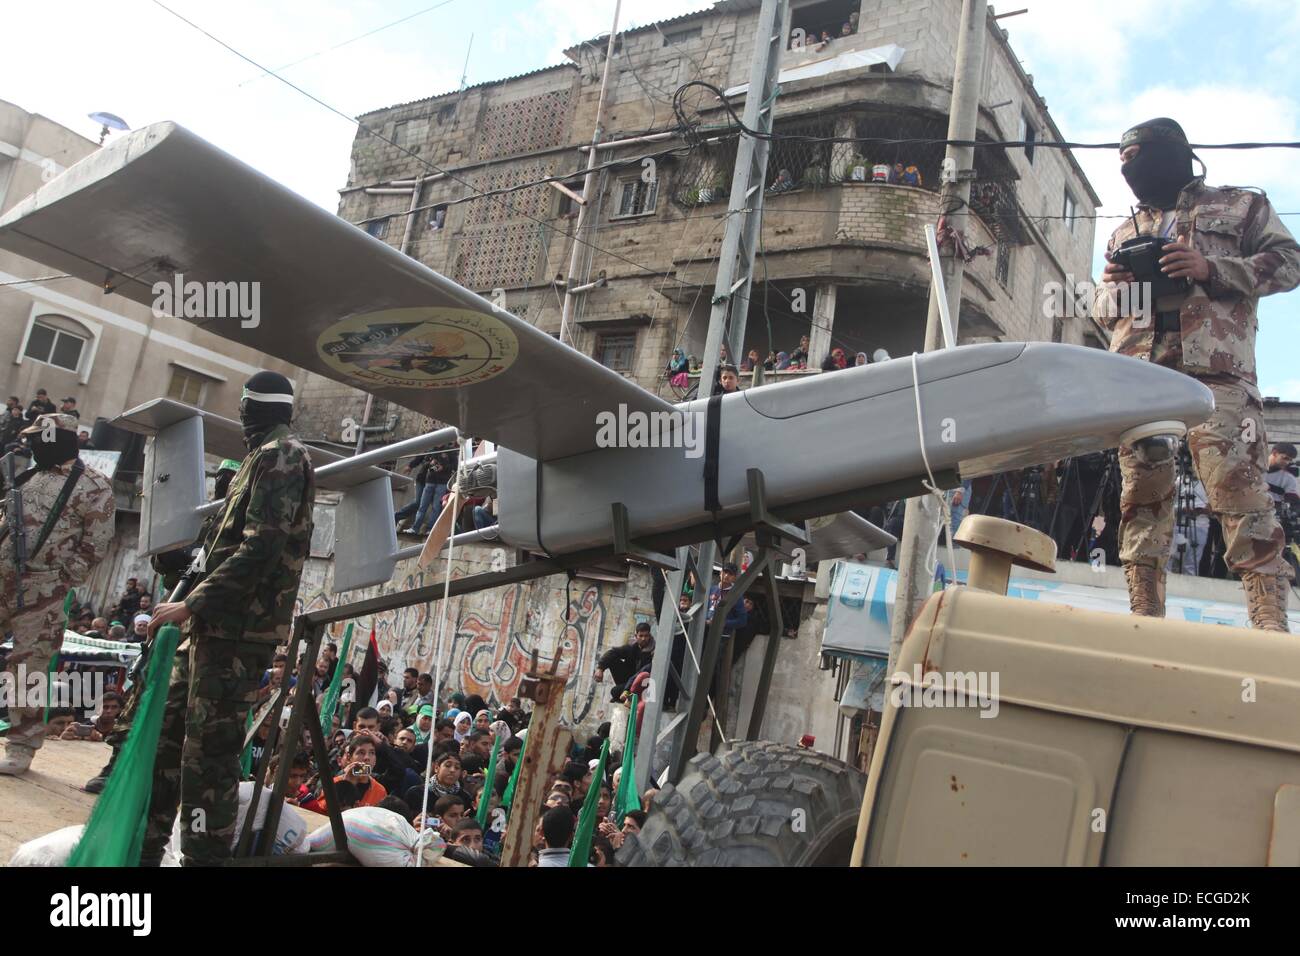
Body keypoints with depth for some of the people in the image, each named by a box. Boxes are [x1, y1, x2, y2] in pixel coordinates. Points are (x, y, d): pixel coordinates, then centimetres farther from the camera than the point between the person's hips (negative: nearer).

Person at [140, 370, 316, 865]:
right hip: (216, 622, 10)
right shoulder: (263, 457, 22)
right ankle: (142, 850, 26)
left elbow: (262, 547, -21)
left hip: (239, 628, -10)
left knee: (208, 751, -8)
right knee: (166, 732, 15)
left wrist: (192, 604, -19)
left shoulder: (281, 456, -10)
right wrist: (194, 604, 16)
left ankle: (204, 856, 0)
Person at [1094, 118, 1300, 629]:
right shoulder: (1124, 232, 29)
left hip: (1215, 371, -4)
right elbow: (1101, 310, 30)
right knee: (1143, 495, -3)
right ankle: (1146, 615, -2)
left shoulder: (1240, 206, 19)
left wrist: (1211, 268, -8)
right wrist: (1111, 286, 5)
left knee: (1239, 489, -14)